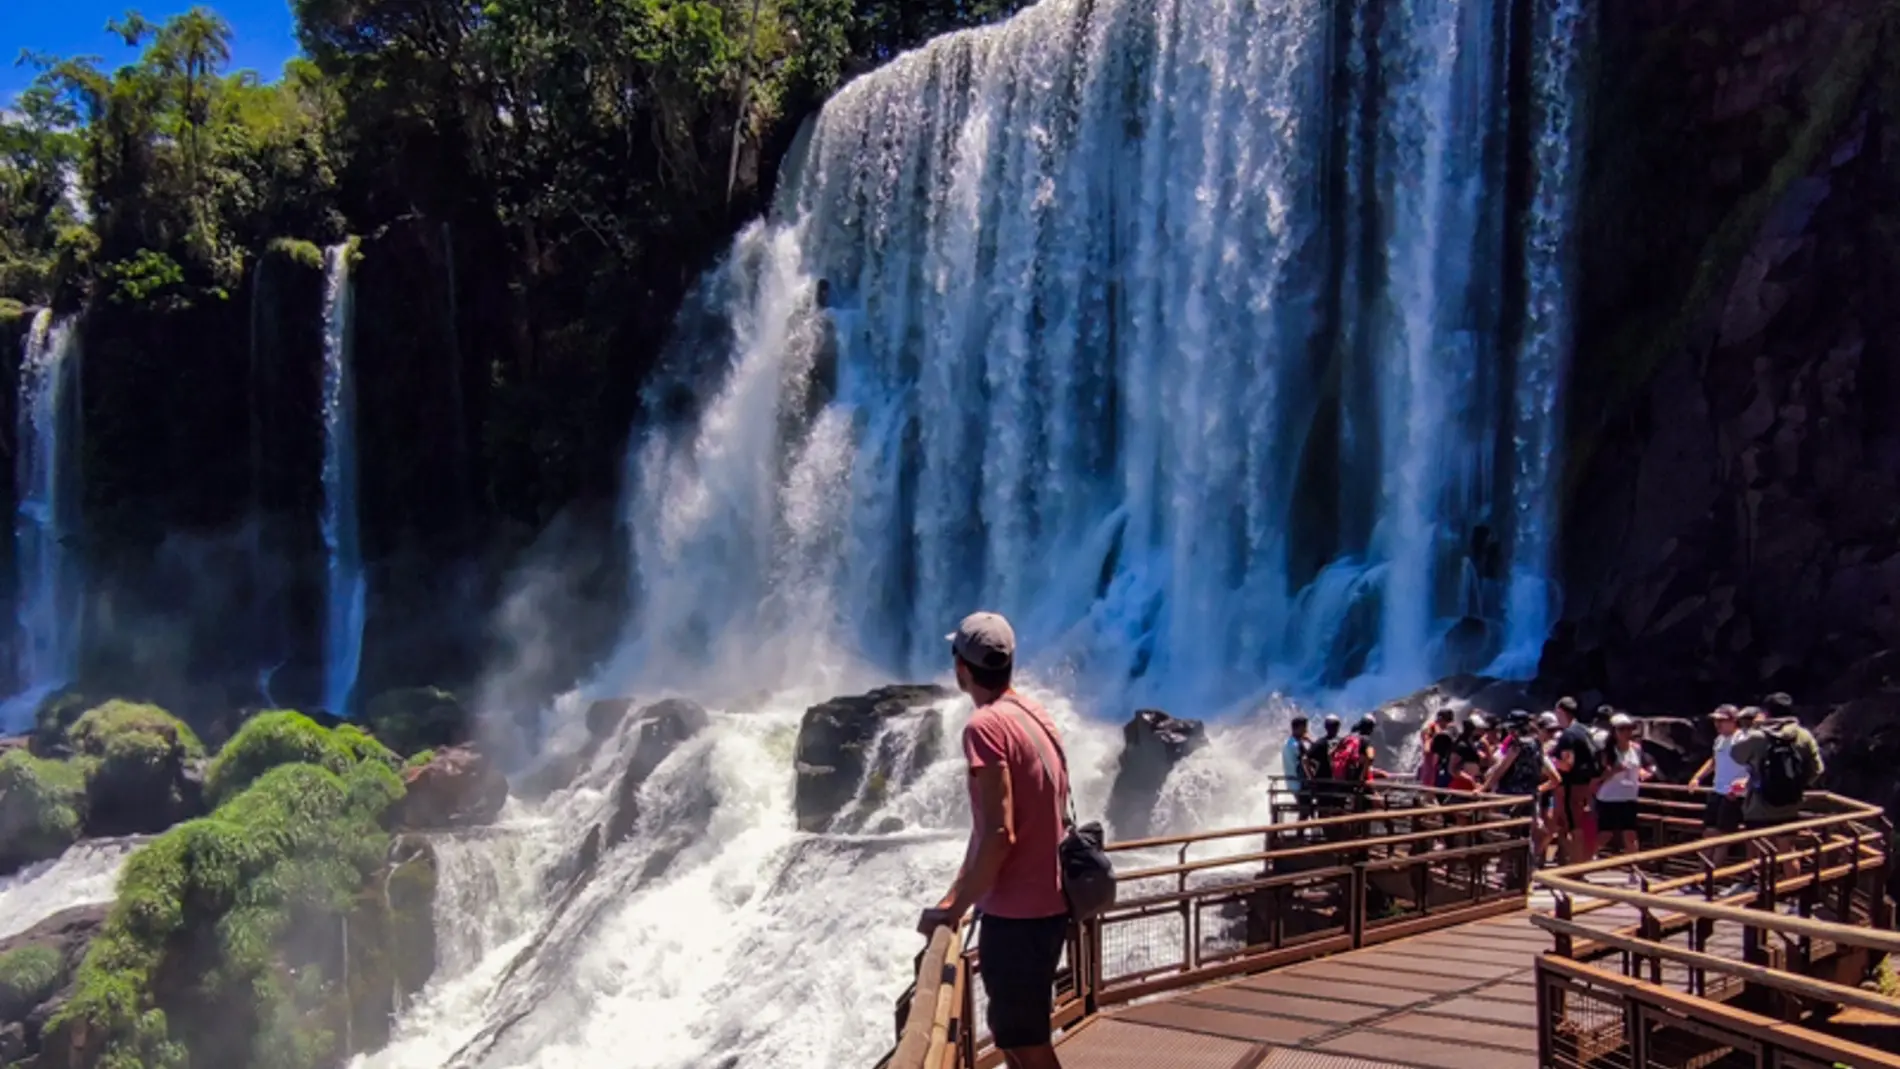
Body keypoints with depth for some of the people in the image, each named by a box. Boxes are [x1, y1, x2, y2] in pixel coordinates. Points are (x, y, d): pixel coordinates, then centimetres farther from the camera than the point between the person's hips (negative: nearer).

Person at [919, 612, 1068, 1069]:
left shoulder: (986, 726, -18)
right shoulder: (1033, 714, 9)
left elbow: (999, 834, -23)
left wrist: (955, 908, -13)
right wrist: (958, 891, 20)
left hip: (1016, 913, -9)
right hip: (1046, 902, 9)